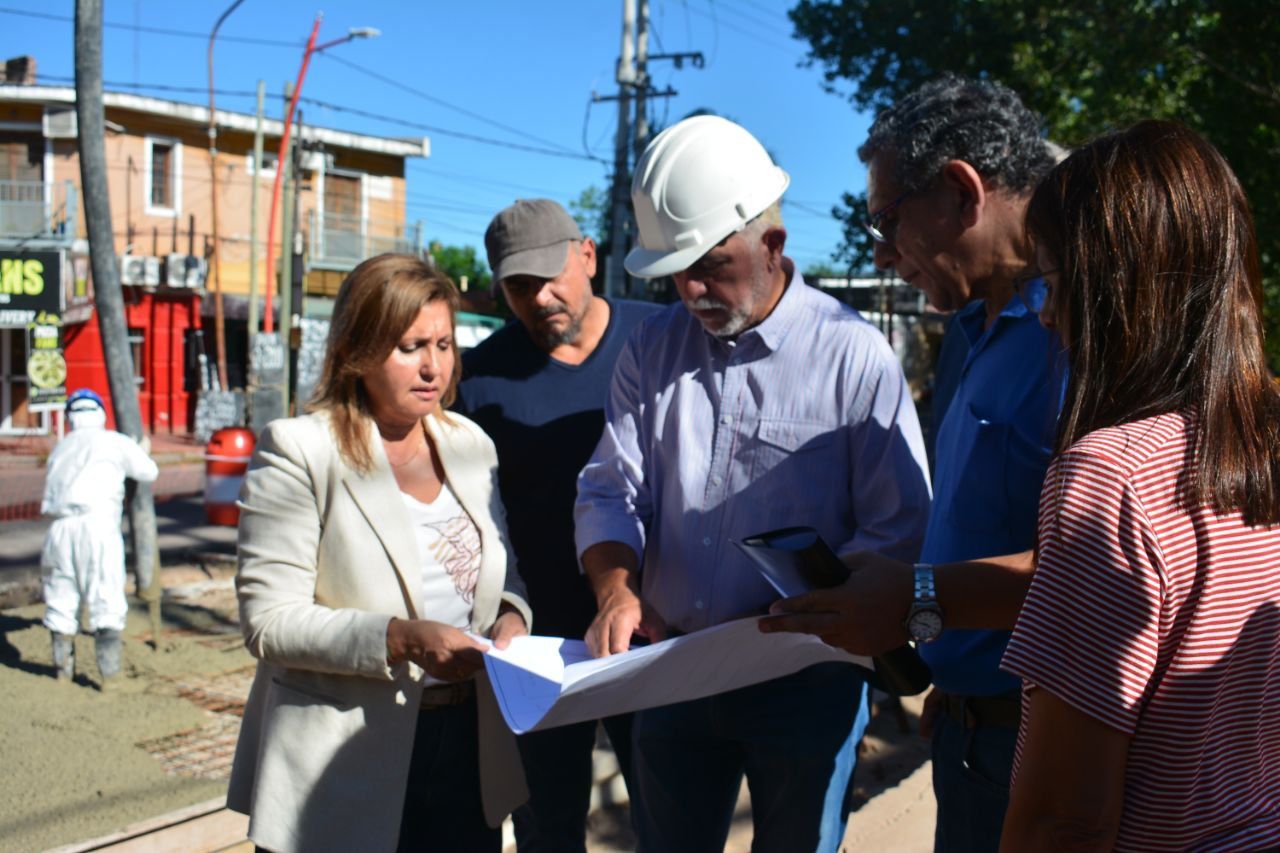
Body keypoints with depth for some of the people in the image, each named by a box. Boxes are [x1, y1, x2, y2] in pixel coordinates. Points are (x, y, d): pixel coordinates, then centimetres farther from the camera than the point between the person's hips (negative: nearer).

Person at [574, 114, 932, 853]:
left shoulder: (855, 357, -12)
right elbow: (611, 488, 2)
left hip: (805, 682, -4)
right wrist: (617, 588, -17)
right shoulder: (654, 348, 2)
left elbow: (898, 532, -14)